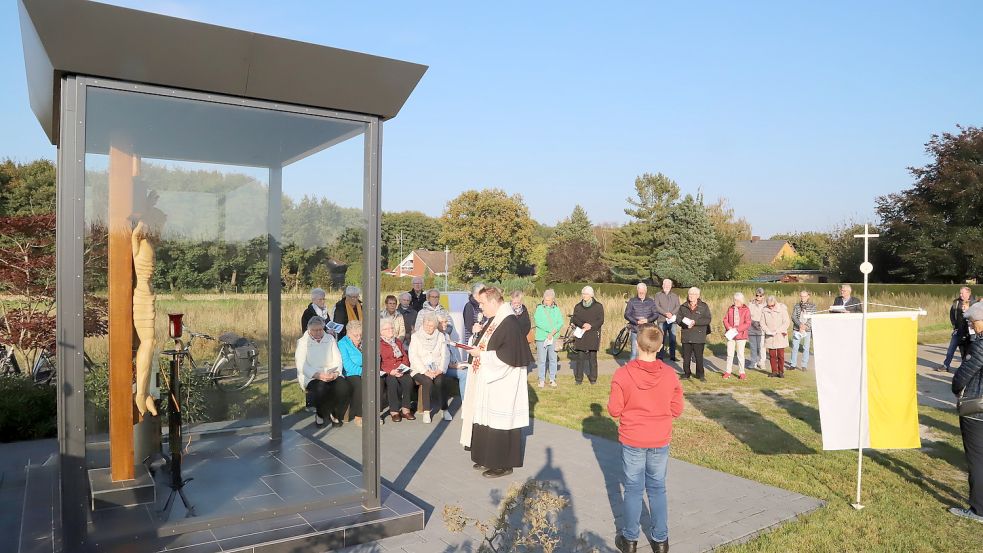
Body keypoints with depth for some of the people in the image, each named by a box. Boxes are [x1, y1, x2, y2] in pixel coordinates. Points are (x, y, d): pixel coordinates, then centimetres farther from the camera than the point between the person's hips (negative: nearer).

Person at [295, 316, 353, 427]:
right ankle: (320, 414, -3)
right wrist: (318, 375, -22)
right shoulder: (302, 342, 4)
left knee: (345, 387, -27)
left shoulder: (330, 339, 15)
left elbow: (337, 359, 8)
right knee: (322, 390, -35)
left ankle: (335, 415, -1)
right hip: (311, 377, -3)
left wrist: (336, 373, -14)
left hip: (332, 375, 3)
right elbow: (301, 365, -8)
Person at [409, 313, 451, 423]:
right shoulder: (416, 336, 2)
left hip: (436, 369, 2)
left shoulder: (441, 336, 10)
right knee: (428, 381, -31)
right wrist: (425, 371, -17)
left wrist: (440, 369, -12)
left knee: (439, 381, -29)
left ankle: (444, 409, -16)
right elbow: (413, 356, -7)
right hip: (419, 369, -2)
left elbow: (445, 355, 5)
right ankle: (426, 412, -19)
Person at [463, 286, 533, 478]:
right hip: (489, 381, 10)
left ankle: (503, 464, 12)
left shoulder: (509, 323, -20)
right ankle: (489, 458, 27)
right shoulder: (495, 320, 10)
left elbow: (508, 356, -25)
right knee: (487, 420, 15)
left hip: (502, 383, -10)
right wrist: (476, 346, 1)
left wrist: (481, 354, -18)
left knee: (499, 422, 0)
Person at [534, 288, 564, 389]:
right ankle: (542, 380, 9)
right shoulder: (539, 308, 0)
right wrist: (551, 330, -13)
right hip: (541, 338, -2)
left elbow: (560, 323, 2)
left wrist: (553, 332, -13)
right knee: (541, 359, 0)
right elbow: (538, 322, -10)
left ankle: (552, 379, 15)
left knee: (553, 359, 6)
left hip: (553, 338, 2)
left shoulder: (556, 309, 8)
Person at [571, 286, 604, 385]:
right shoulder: (578, 306, 12)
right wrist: (582, 325, -16)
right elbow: (574, 319, 2)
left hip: (593, 334, -2)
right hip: (580, 335, 2)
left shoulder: (598, 306, 4)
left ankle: (593, 378, 10)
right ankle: (579, 378, 7)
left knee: (593, 357, 0)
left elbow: (601, 320, -2)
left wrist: (591, 326, -17)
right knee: (580, 356, 0)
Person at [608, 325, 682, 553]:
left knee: (633, 490, 12)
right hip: (660, 442, 2)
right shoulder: (670, 374, -12)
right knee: (657, 489, 16)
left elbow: (614, 410, -11)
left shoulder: (623, 374, -18)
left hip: (632, 442, -1)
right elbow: (676, 410, -3)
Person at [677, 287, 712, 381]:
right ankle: (687, 373, 19)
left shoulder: (704, 306, 3)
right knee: (686, 356, 6)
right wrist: (685, 324, -13)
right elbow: (678, 318, 7)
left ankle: (700, 374, 14)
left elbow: (708, 319, -5)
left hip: (699, 335, -2)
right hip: (686, 336, 2)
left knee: (699, 357, 2)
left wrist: (695, 322, -16)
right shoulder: (683, 307, 11)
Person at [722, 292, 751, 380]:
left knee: (740, 354, 4)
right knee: (729, 354, 8)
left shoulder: (746, 310, -6)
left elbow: (748, 323, -11)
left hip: (741, 335, -3)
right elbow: (725, 319, 6)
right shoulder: (730, 309, 6)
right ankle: (728, 371, 17)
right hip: (730, 334, 3)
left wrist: (737, 329, -18)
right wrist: (729, 328, -12)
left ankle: (741, 372, 14)